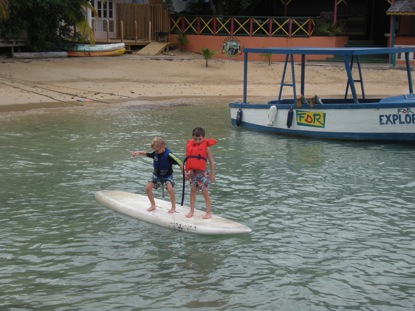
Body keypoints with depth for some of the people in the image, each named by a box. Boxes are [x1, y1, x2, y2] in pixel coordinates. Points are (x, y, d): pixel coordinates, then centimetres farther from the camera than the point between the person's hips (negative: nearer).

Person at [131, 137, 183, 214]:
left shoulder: (168, 155, -26)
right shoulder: (155, 153, -9)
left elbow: (180, 163, -26)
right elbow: (147, 154, 10)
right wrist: (138, 152, -5)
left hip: (167, 175, -6)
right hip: (157, 175, 6)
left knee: (170, 189, -28)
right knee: (148, 188, -6)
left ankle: (173, 207, -7)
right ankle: (153, 205, 14)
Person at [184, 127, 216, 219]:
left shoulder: (205, 147, -9)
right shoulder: (190, 146, 2)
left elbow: (211, 161, -7)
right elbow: (188, 160, 11)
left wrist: (212, 174, -8)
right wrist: (187, 172, 11)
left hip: (203, 172, -4)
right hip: (193, 172, 4)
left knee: (205, 191, -2)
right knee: (193, 190, 9)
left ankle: (208, 212, 5)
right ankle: (191, 210, 20)